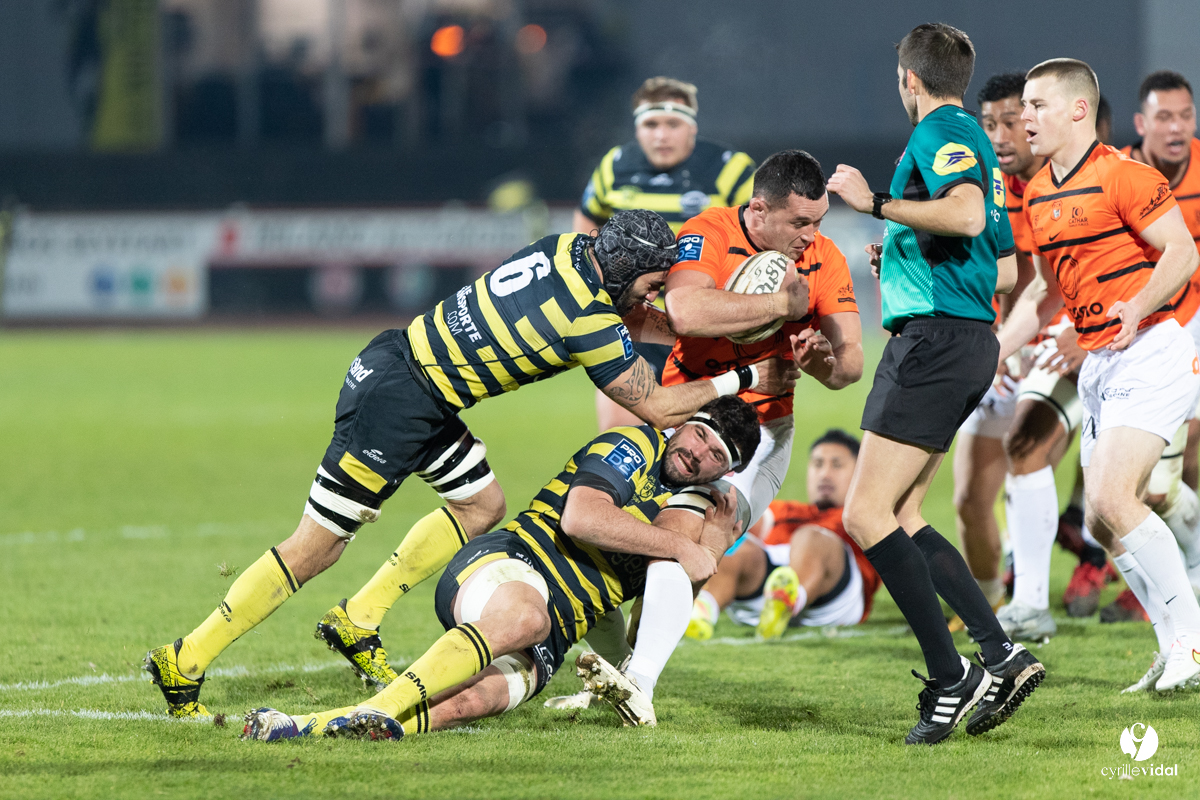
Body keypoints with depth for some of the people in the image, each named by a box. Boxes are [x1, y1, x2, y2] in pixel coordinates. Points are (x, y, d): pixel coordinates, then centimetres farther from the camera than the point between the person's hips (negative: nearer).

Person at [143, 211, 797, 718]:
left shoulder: (573, 247, 1)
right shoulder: (591, 324, -22)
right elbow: (658, 408, -8)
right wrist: (745, 380, 1)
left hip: (398, 359, 9)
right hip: (394, 405, -9)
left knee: (481, 506, 17)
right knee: (315, 548, -2)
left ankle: (357, 623, 22)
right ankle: (185, 661, 5)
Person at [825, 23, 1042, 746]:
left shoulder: (938, 133, -7)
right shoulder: (975, 144, 23)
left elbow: (965, 214, -27)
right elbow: (1006, 272, 26)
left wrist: (877, 203, -17)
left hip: (936, 336, -10)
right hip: (972, 341, 10)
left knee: (868, 514, -12)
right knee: (901, 518, 12)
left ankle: (952, 679, -16)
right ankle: (1000, 653, 5)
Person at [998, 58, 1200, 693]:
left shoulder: (1123, 176, -11)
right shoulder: (1038, 194, 15)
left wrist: (1137, 308, -31)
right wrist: (991, 351, 17)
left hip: (1149, 353, -9)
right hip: (1097, 363, 9)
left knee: (1113, 498, -21)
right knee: (1101, 521, 3)